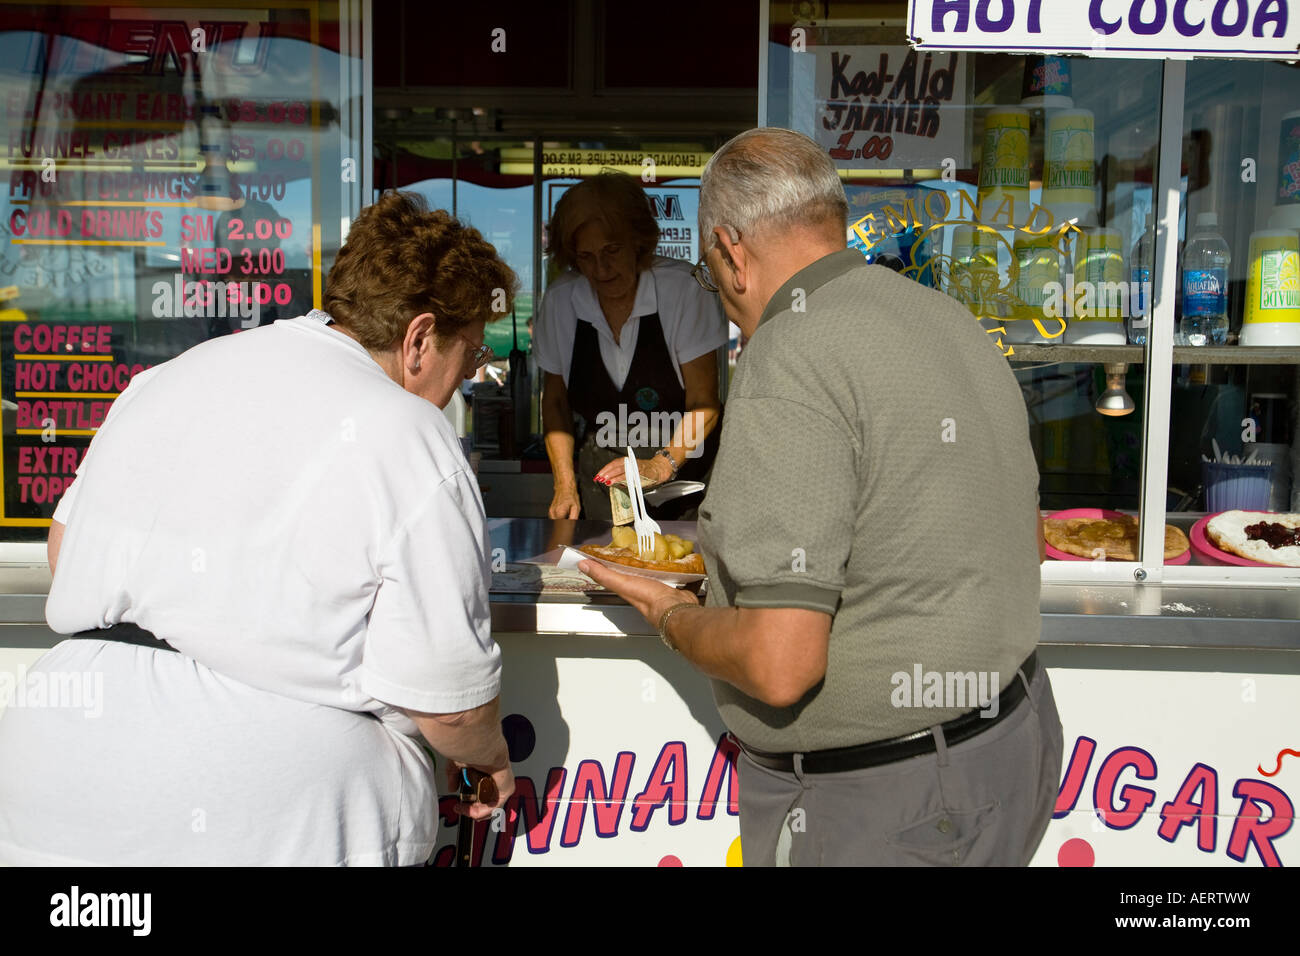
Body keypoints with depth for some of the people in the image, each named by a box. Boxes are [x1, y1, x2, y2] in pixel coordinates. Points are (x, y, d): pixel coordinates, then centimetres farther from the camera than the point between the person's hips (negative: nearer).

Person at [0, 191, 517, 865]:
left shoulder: (164, 379, 8)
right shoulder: (413, 447, -13)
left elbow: (66, 544, 18)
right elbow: (448, 706, -12)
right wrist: (490, 757, 9)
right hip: (273, 829, -6)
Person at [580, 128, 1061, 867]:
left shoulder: (789, 368, -23)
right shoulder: (952, 321, 6)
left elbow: (780, 667, -27)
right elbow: (1025, 546, 16)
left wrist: (672, 616, -8)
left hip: (880, 805, -9)